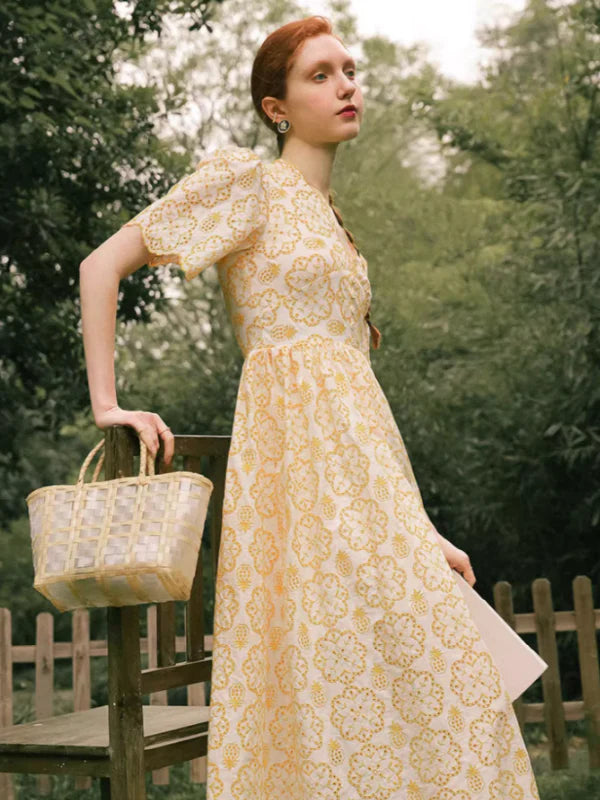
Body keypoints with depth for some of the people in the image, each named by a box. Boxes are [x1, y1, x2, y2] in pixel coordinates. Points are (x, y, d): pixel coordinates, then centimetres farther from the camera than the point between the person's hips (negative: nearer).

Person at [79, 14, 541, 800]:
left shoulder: (331, 220, 24)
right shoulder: (245, 179, 3)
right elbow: (101, 266, 0)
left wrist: (421, 528, 16)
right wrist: (106, 404, -6)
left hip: (359, 456, 8)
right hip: (295, 448, -7)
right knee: (327, 667, -15)